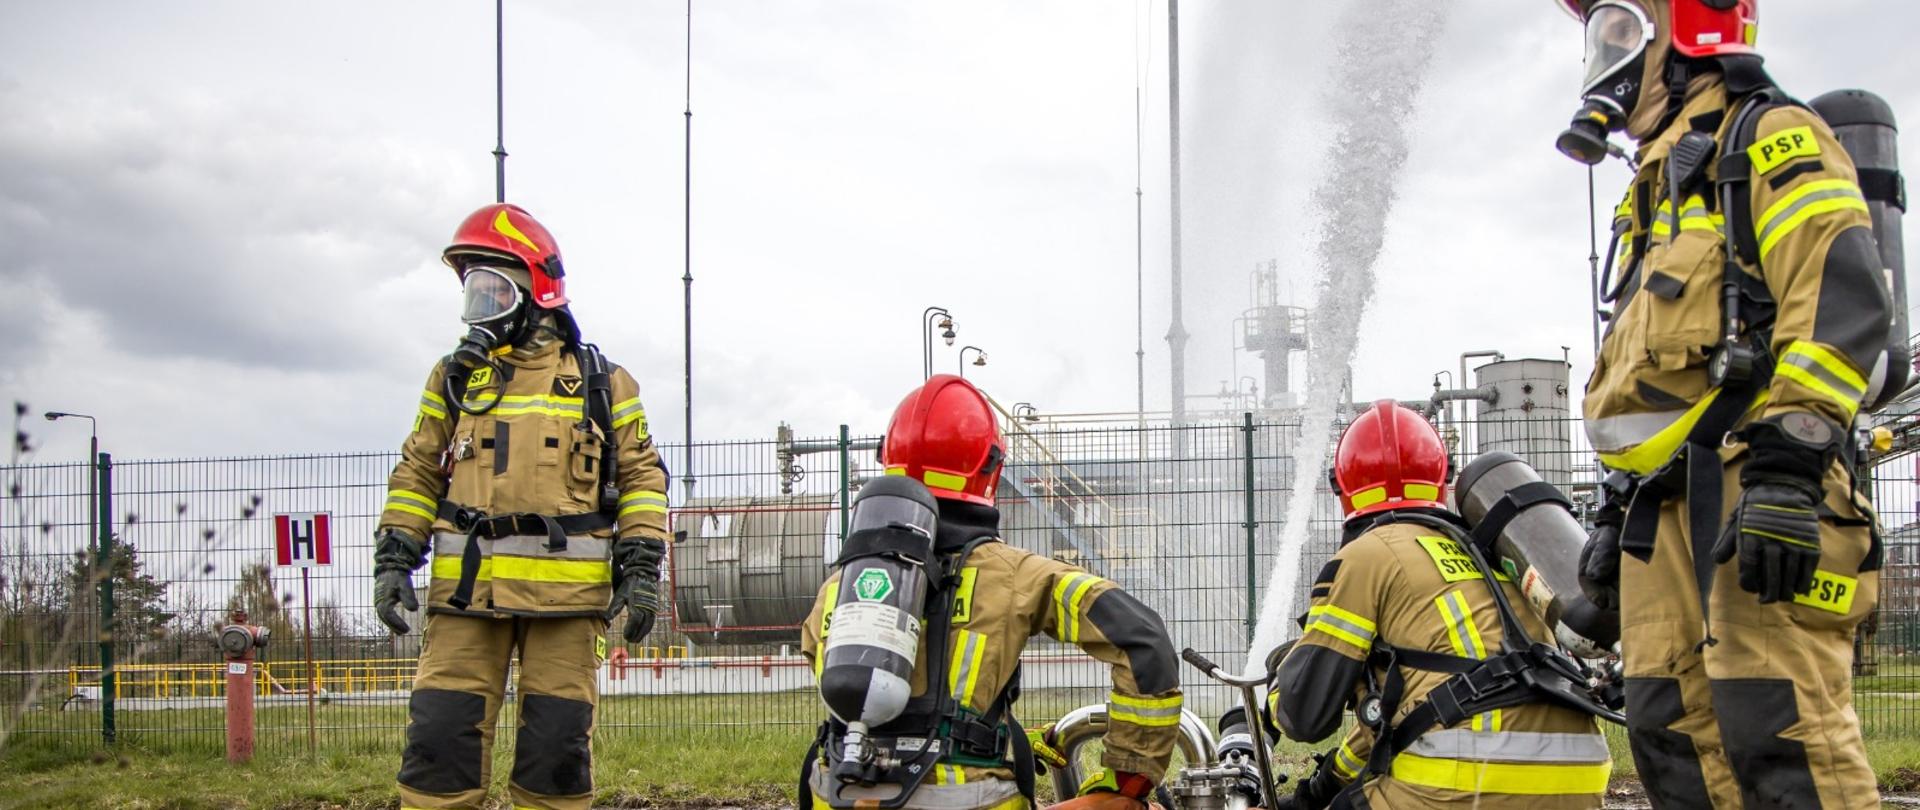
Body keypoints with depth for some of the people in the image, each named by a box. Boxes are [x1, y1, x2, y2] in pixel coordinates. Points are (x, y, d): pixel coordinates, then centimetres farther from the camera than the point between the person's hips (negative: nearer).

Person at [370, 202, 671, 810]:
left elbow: (642, 477, 9)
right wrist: (394, 559, 6)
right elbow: (416, 474, 16)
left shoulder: (602, 384, 9)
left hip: (567, 594, -1)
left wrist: (642, 567, -1)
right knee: (440, 737, -4)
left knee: (556, 745, 1)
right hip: (466, 586, 1)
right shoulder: (454, 378, 14)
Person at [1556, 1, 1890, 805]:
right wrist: (1617, 507, 26)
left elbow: (1841, 300, -14)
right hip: (1666, 499, 9)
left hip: (1753, 482, -9)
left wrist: (1787, 461, -23)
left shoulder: (1771, 136, 0)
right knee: (1675, 736, 4)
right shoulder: (1659, 183, 30)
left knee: (1774, 726, -18)